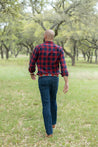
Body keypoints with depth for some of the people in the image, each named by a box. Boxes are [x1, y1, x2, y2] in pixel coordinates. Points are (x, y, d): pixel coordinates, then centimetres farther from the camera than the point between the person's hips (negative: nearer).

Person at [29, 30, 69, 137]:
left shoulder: (38, 48, -8)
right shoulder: (59, 49, -4)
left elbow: (31, 65, -2)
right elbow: (63, 67, -15)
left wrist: (32, 74, 21)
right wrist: (67, 83, -19)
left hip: (43, 80, -3)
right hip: (54, 79, 3)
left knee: (46, 105, -1)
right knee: (53, 101, 25)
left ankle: (49, 131, -3)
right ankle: (53, 122, 41)